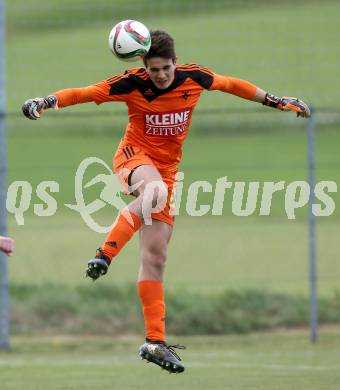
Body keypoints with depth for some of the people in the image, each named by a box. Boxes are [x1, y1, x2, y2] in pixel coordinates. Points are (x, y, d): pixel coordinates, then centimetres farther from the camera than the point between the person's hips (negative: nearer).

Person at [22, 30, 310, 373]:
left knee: (155, 256, 0)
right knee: (155, 189, -41)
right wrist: (48, 101, -33)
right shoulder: (132, 84, -14)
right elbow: (84, 93, -16)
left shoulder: (194, 77, -5)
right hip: (134, 153, -4)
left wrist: (277, 101, 18)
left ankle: (155, 341, 0)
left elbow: (232, 85, 12)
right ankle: (104, 255, -44)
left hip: (167, 167, 4)